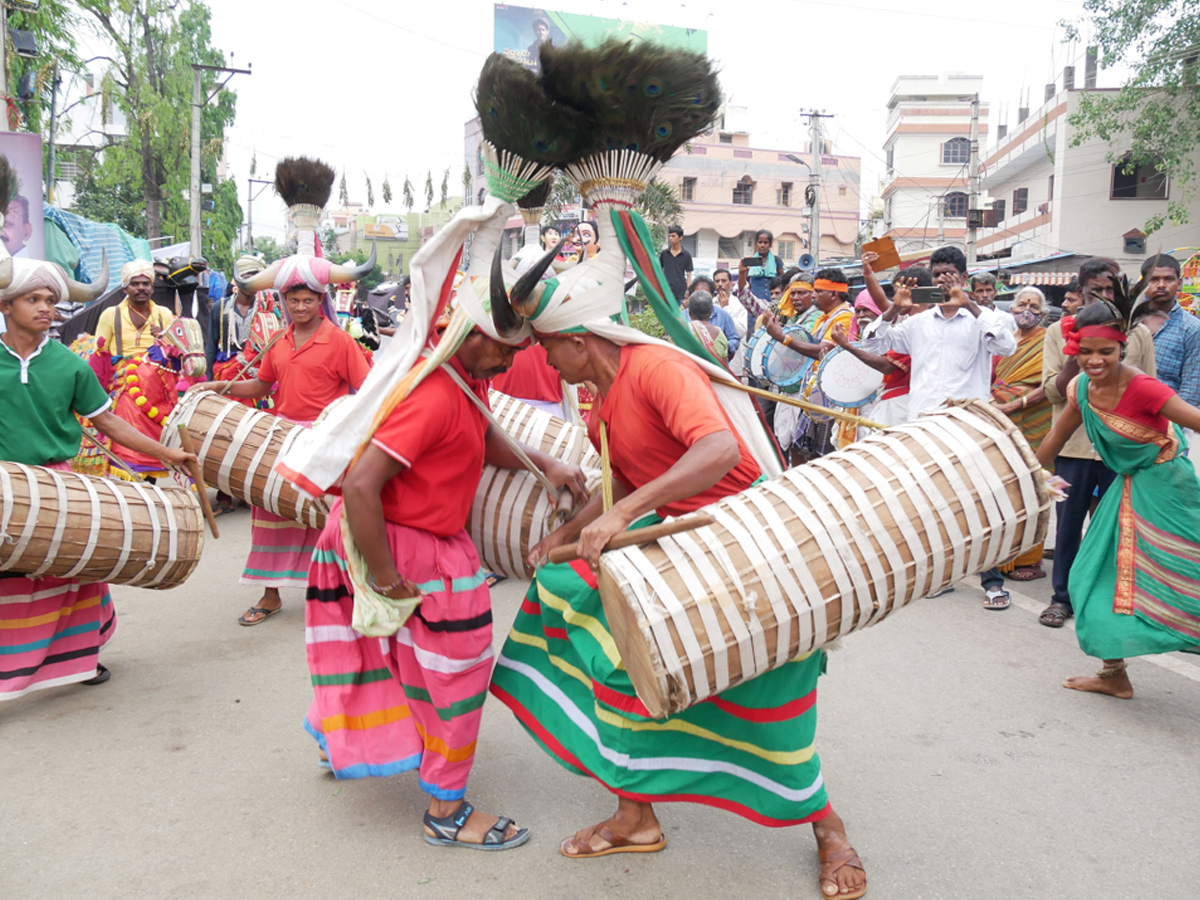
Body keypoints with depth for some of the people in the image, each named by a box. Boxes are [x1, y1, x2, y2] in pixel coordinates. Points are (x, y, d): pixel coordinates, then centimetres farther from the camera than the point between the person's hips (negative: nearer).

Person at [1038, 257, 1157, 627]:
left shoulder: (1138, 334, 6)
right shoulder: (1060, 332, 5)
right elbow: (1051, 391, -1)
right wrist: (1076, 357, -15)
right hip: (1074, 445, 0)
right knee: (1068, 524, 7)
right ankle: (1062, 597, 20)